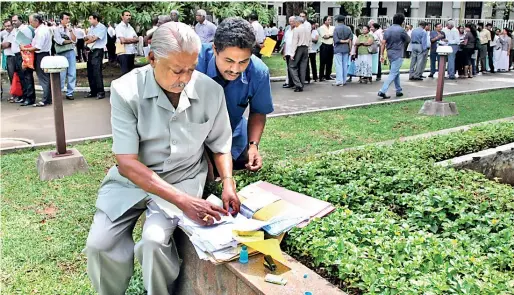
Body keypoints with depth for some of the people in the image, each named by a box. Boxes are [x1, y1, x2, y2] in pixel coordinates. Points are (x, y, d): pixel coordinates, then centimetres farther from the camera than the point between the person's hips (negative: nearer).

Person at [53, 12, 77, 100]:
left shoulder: (70, 28, 14)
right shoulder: (57, 29, 3)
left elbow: (75, 40, 1)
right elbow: (59, 41, -9)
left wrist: (70, 30, -6)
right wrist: (70, 41, 2)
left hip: (71, 52, 3)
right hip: (61, 53, -3)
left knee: (72, 74, 0)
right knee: (61, 74, -4)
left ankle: (70, 93, 8)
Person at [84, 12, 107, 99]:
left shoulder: (102, 27, -8)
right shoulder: (91, 28, 18)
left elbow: (94, 39, -13)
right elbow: (86, 38, 14)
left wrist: (87, 42, 4)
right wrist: (88, 37, -9)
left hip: (98, 51, -8)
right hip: (91, 51, 8)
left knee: (97, 72, -12)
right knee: (90, 72, 8)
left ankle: (101, 92, -7)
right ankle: (93, 91, 17)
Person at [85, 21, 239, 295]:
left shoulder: (211, 91, -13)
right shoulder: (125, 90, -19)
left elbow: (220, 147, 4)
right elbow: (127, 163, -23)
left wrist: (228, 184, -15)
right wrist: (184, 201, -31)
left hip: (183, 179, 0)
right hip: (132, 178, 1)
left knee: (155, 240, -25)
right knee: (99, 244, -15)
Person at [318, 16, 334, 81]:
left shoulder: (332, 28, 12)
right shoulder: (321, 28, -4)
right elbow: (325, 36, -12)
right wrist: (331, 35, 0)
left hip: (331, 46, 6)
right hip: (324, 46, -6)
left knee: (329, 62, 8)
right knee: (323, 62, -3)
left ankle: (328, 76, 16)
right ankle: (321, 76, -1)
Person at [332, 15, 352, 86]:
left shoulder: (336, 29, -8)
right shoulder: (348, 29, 4)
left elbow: (336, 40, -14)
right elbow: (350, 40, 2)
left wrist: (344, 41, -4)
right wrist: (350, 50, 6)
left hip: (338, 49, -4)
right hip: (346, 49, 4)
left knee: (338, 65, -3)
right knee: (345, 65, 9)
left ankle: (339, 81, -6)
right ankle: (344, 80, 14)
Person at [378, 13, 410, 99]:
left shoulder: (387, 30, 5)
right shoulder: (401, 30, -11)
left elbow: (383, 43, 1)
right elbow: (408, 40, 2)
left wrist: (382, 55, 3)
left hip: (390, 53, 7)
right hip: (398, 55, -7)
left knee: (396, 72, 19)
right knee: (393, 73, -7)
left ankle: (398, 91, 25)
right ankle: (382, 91, -18)